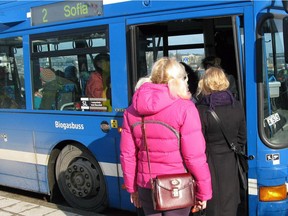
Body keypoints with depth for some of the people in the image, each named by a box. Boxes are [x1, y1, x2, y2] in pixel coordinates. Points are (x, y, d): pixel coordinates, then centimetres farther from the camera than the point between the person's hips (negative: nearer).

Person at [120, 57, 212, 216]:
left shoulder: (132, 110, -1)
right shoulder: (184, 108, -15)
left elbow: (127, 155, 2)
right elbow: (194, 157, -16)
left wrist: (132, 188, 13)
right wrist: (204, 191, -5)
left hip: (146, 186, 4)